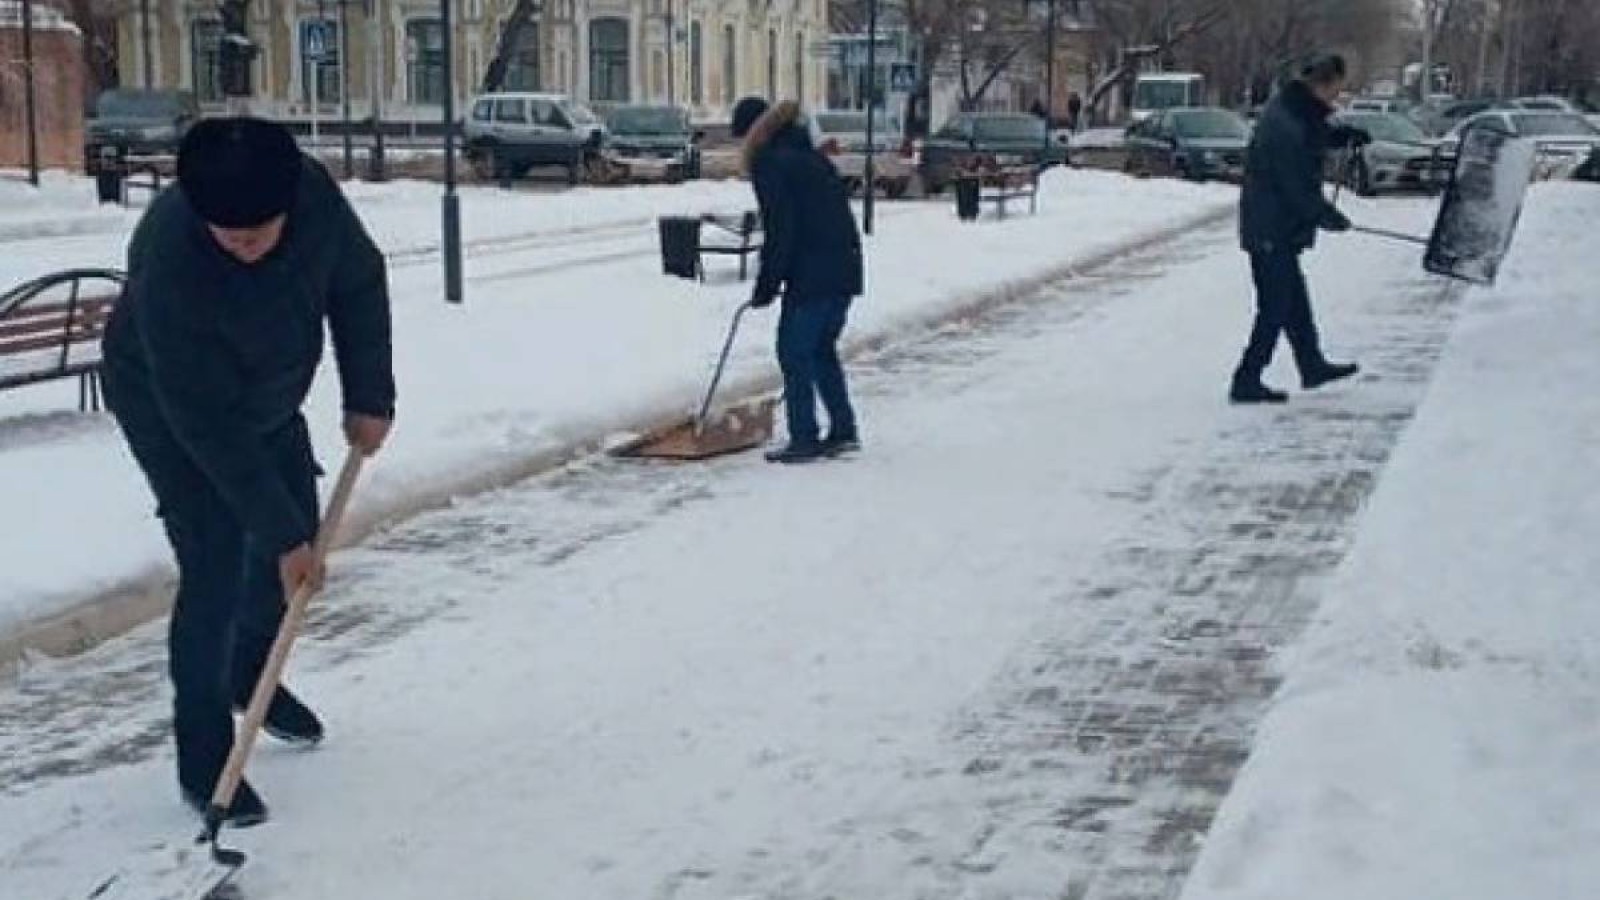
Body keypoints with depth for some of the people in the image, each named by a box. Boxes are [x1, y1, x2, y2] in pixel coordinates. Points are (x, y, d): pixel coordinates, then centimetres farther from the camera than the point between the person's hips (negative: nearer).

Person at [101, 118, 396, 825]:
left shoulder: (313, 192, -27)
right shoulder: (169, 267, -41)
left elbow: (359, 284, -6)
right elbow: (209, 427, -35)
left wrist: (369, 397, -9)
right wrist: (280, 534, -32)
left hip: (268, 395, 6)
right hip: (169, 407, -6)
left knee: (297, 530, 15)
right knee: (216, 569, -14)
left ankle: (252, 675, 41)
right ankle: (202, 759, -1)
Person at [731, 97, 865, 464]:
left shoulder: (770, 163, -8)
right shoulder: (809, 156, 19)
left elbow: (779, 231, -14)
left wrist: (766, 285, -6)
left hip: (812, 274, -9)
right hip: (846, 268, 9)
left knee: (794, 351, 0)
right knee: (822, 350, 18)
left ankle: (804, 439, 0)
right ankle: (844, 432, 20)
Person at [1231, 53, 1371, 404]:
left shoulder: (1289, 107, 6)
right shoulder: (1289, 125, -24)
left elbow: (1315, 136, 26)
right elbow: (1299, 190, -22)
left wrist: (1343, 135, 6)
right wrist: (1330, 217, -8)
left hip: (1270, 226, 10)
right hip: (1273, 230, -10)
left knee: (1294, 299, 21)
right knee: (1276, 308, -3)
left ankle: (1312, 366, 35)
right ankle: (1246, 382, 2)